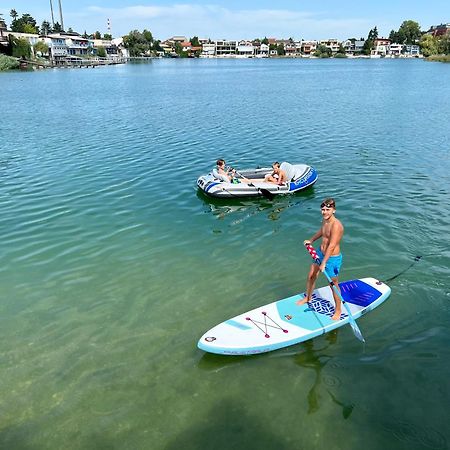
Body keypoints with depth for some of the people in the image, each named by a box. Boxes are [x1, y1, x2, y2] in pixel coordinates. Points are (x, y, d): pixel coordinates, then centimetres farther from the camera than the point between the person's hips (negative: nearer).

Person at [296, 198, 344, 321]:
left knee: (333, 284, 8)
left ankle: (338, 310, 28)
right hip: (320, 253, 8)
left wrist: (323, 263, -28)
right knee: (311, 276, 21)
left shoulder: (336, 225, -29)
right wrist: (311, 240, 19)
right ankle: (308, 297, 46)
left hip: (332, 258, -8)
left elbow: (331, 246, -29)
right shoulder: (324, 219, -2)